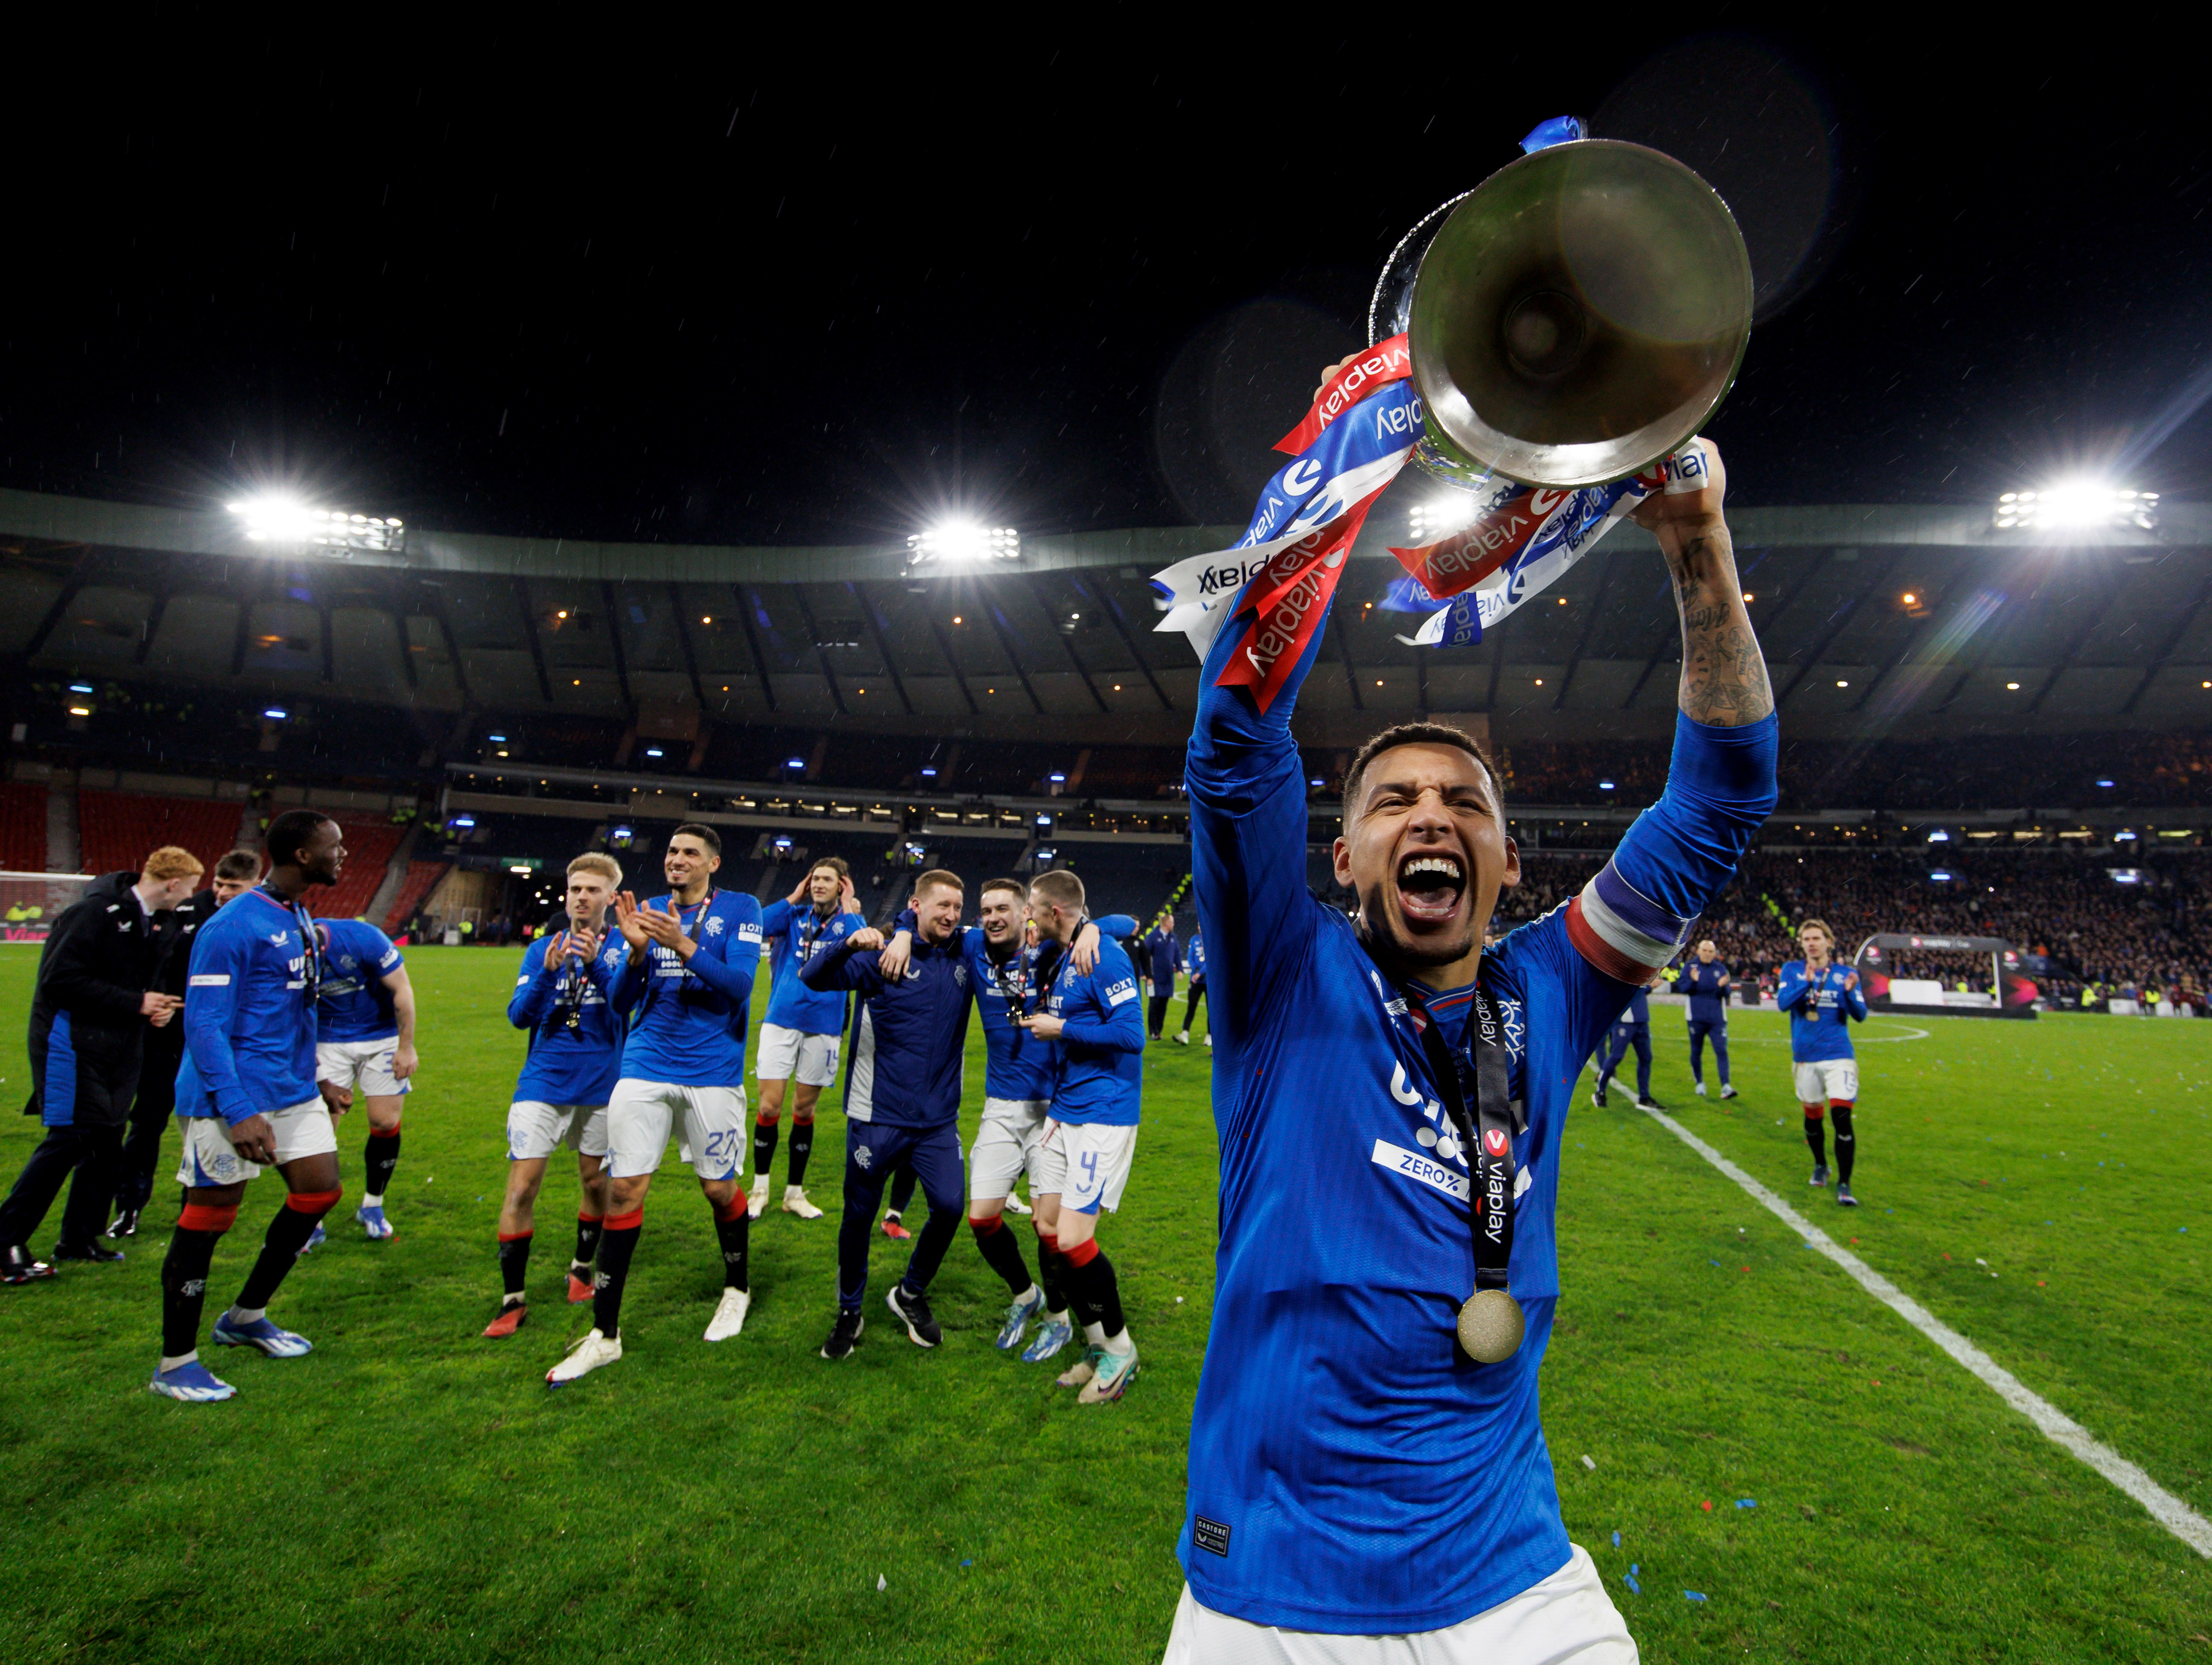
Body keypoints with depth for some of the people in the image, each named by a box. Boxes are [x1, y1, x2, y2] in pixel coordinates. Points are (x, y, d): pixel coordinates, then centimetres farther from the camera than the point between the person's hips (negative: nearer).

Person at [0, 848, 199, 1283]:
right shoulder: (94, 912, -17)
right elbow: (60, 979, -21)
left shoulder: (148, 921, 10)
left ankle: (79, 1238, 21)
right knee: (69, 1140, -9)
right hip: (74, 1045, -9)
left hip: (116, 1050, 9)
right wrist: (134, 1003, -19)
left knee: (107, 1142, 10)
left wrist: (154, 1008, 1)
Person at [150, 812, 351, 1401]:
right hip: (235, 1095, -9)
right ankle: (175, 1363, 18)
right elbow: (204, 1026, -19)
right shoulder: (234, 926, -18)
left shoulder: (303, 919, 10)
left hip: (294, 1090, 9)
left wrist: (315, 1076, 21)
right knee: (209, 1217, 2)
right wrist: (238, 1112, -24)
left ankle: (246, 1317, 30)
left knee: (319, 1189, 10)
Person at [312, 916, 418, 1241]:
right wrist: (322, 1080, -6)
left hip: (381, 1035, -2)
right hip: (330, 1040, 2)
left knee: (385, 1122, -3)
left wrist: (406, 1047, -10)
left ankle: (373, 1206, 17)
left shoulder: (361, 938, -25)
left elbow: (402, 990, -14)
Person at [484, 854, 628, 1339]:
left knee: (597, 1184, 13)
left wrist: (595, 964, -33)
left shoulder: (622, 948, -2)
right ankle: (514, 1300, 5)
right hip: (544, 1082, 1)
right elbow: (519, 1016, -4)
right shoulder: (542, 949, 4)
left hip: (601, 1086, 0)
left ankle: (581, 1270, 36)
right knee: (522, 1187, -7)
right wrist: (548, 971, -20)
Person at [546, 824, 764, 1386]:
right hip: (645, 1068, 3)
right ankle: (605, 1334, 12)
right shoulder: (647, 913, 8)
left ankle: (738, 1288, 35)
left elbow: (738, 986, -14)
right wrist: (637, 950, -13)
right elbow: (621, 1003, 5)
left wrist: (683, 945, -25)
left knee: (721, 1189, 7)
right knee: (623, 1190, 0)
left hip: (712, 1073, -3)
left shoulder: (739, 910, -2)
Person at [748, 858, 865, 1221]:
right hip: (781, 1019, 0)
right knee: (770, 1107, -2)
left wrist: (848, 909, -10)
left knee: (804, 1111, 10)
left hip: (823, 1027, 0)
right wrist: (793, 898, -5)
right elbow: (757, 926, -11)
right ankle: (760, 1188, 18)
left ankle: (795, 1192, 23)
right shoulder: (795, 915, 6)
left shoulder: (848, 920, 3)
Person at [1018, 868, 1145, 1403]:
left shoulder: (1104, 955, -15)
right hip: (1062, 1113, 9)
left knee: (1073, 1240, -11)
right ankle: (1098, 1347, 25)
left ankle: (1119, 1349, 13)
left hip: (1104, 1116, -9)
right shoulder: (1061, 957, 12)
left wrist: (1062, 1029, -14)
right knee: (1048, 1230, 9)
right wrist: (1042, 1016, 11)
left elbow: (1131, 1034, -22)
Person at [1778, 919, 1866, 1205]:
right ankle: (1820, 1166, 39)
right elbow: (1782, 1002, -13)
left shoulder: (1845, 975, 3)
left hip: (1838, 1055, -1)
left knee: (1842, 1117, -13)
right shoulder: (1792, 970, 2)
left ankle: (1844, 1185, -7)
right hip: (1805, 1057, 1)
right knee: (1812, 1115, 14)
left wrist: (1849, 993, -23)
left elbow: (1860, 1015, -4)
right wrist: (1806, 983, -27)